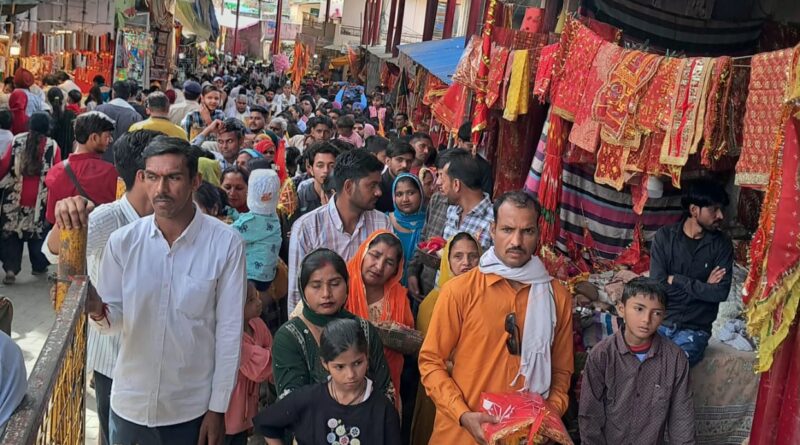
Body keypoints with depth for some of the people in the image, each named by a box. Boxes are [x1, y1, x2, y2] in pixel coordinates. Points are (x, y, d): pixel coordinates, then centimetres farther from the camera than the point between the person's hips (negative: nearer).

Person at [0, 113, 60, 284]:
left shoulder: (17, 141, -1)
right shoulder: (53, 146, -4)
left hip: (15, 197, 1)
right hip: (41, 200, 0)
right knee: (38, 231, 14)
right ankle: (39, 266, 23)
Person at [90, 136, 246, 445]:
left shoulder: (226, 244, -13)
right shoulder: (123, 241, -5)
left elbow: (230, 329, -9)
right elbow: (115, 318, 2)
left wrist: (218, 407, -6)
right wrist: (98, 311, -21)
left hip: (192, 409, -2)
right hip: (129, 404, 3)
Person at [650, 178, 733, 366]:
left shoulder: (722, 244, -2)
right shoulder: (664, 236, -3)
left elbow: (720, 293, -12)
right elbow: (658, 285, -11)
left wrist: (676, 280, -11)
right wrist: (702, 287, -10)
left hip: (694, 330, -1)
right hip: (659, 322, 1)